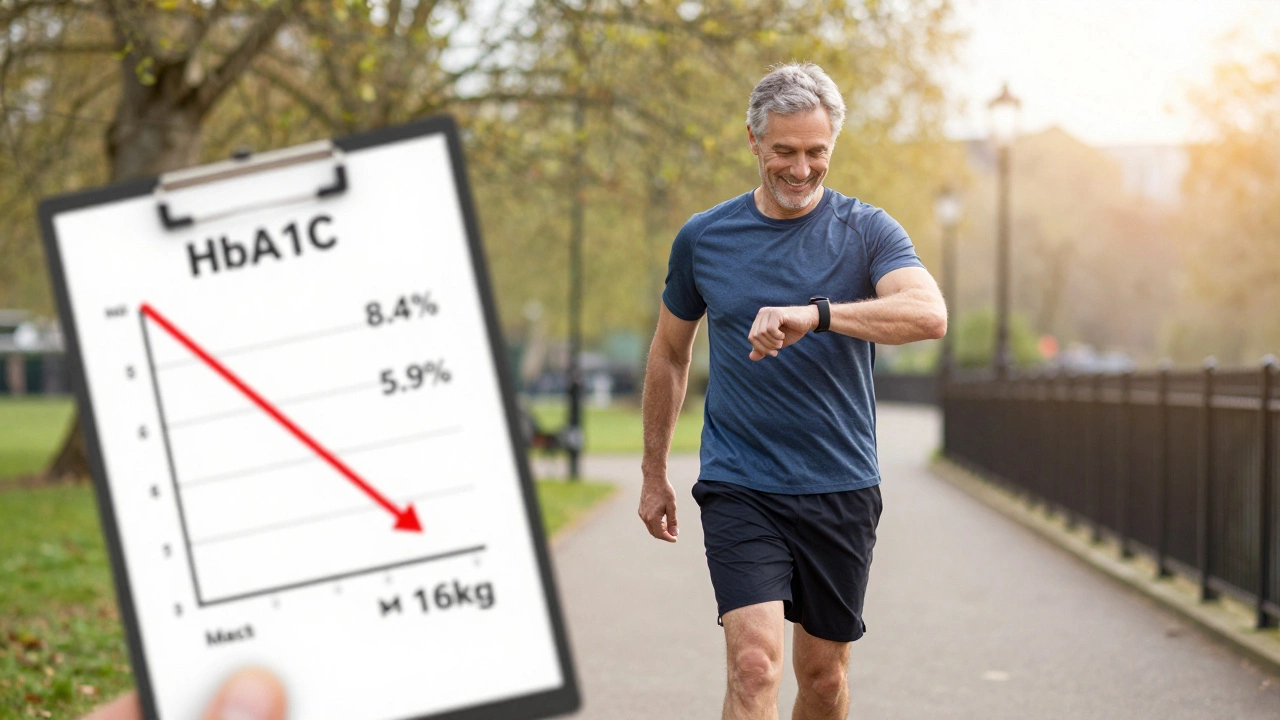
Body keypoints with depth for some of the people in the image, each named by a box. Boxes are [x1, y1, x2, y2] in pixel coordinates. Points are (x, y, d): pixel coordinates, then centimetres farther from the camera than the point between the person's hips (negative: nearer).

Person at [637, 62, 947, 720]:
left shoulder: (868, 232, -1)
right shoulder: (702, 238, 3)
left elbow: (928, 314, -21)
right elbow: (669, 355, 17)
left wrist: (814, 314, -35)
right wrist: (653, 475, 19)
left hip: (841, 490, 1)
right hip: (739, 487, -1)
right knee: (755, 663, -17)